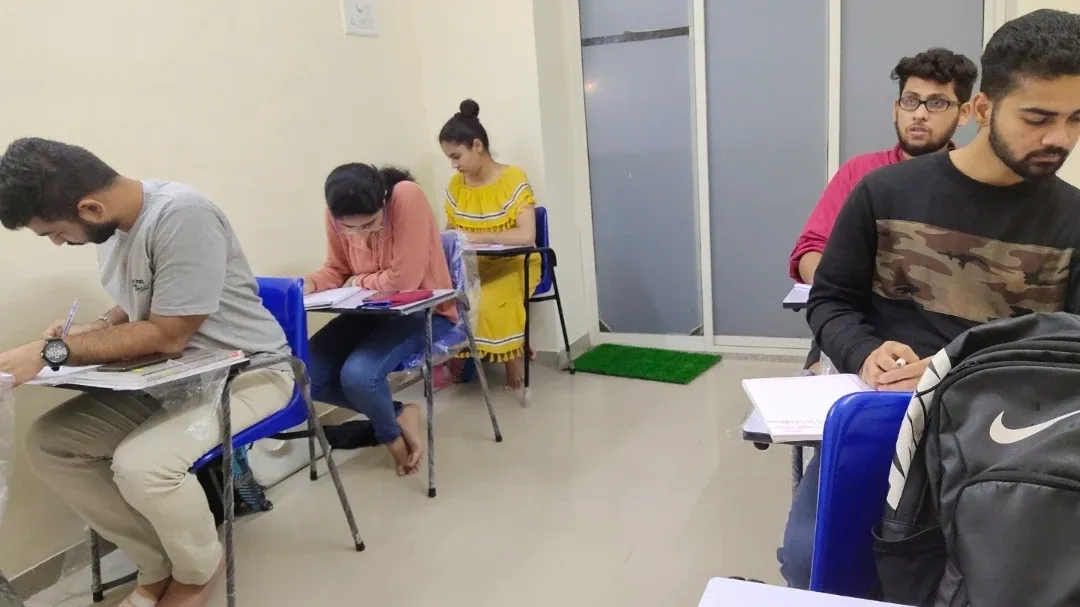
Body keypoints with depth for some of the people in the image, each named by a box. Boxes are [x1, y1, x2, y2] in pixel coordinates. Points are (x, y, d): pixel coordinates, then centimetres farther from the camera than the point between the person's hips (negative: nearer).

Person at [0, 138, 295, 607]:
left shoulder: (182, 215, -26)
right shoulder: (111, 224, 1)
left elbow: (167, 335, -24)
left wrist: (53, 351, -22)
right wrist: (81, 333, -2)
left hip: (246, 368, -8)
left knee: (140, 464, -29)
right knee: (47, 444, -3)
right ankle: (159, 566, 9)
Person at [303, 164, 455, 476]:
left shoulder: (407, 198, -27)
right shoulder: (337, 217, -10)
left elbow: (403, 280, -27)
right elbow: (337, 270, 5)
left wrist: (358, 282, -9)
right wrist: (308, 284, -16)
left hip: (424, 310, -6)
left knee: (358, 374, -29)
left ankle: (390, 432, 5)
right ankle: (399, 414, 4)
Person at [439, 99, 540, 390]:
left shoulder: (514, 179, -13)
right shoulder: (455, 186, 4)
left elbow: (526, 236, -24)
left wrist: (475, 237, -23)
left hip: (513, 264, -5)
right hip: (471, 266, 5)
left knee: (486, 303, -33)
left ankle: (514, 355, -5)